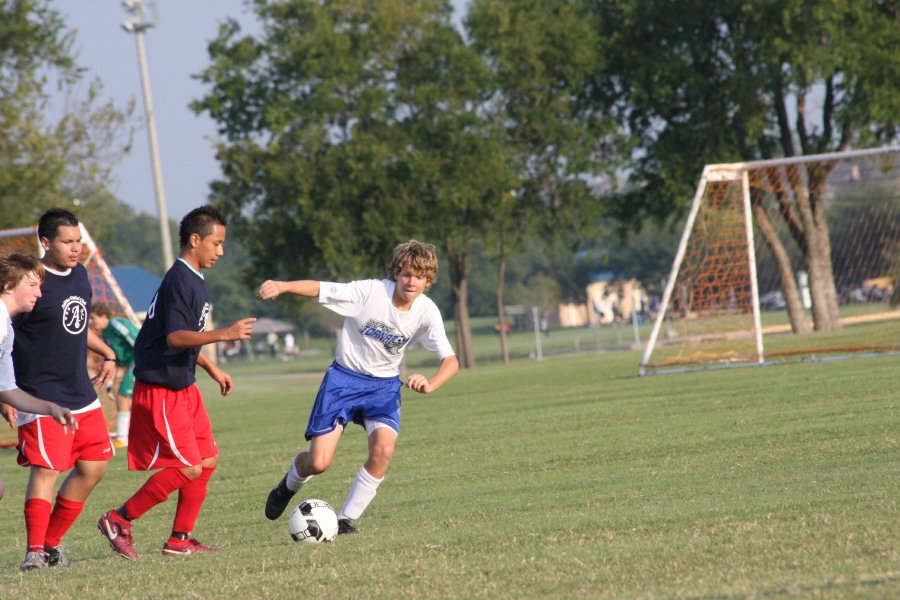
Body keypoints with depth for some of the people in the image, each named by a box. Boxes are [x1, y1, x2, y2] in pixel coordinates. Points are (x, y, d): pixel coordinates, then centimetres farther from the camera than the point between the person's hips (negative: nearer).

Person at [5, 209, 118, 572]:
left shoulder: (80, 275, 11)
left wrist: (107, 354, 23)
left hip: (81, 394, 8)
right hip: (42, 398, -8)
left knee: (94, 467, 8)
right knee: (46, 469, -13)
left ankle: (52, 542, 19)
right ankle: (34, 551, -9)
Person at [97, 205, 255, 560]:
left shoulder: (193, 280, 15)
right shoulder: (179, 280, -17)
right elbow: (174, 336, -26)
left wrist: (212, 369, 26)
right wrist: (224, 334, -32)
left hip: (183, 387, 10)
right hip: (160, 390, -10)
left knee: (207, 460, 9)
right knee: (188, 468, -12)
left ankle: (180, 540, 16)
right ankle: (118, 521, -1)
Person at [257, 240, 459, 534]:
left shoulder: (426, 312, -11)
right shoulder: (371, 292, -19)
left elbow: (450, 360, -13)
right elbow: (319, 289, -22)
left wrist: (429, 384, -35)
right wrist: (281, 286, -40)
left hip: (384, 385, 2)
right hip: (344, 378, -2)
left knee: (383, 449, -25)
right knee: (318, 464, -9)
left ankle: (346, 518, -7)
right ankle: (290, 483, 29)